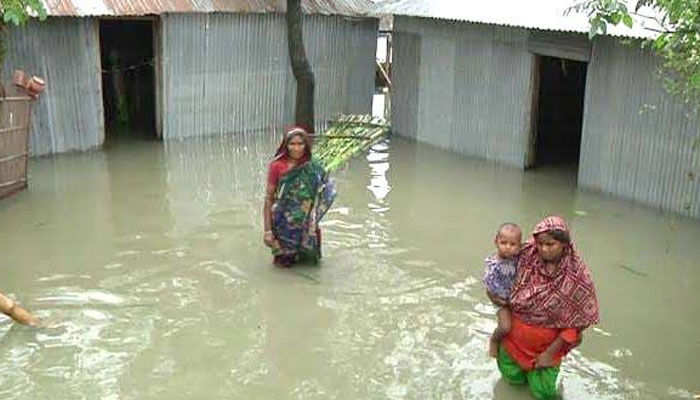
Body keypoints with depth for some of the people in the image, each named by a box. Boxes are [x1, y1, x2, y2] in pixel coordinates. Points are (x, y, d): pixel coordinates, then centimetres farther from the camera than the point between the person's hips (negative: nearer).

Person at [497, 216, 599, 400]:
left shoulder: (577, 275, -21)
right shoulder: (527, 255, -17)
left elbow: (576, 322, -15)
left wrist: (551, 352, -13)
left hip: (548, 341, -2)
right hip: (516, 336, 2)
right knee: (513, 377, 10)